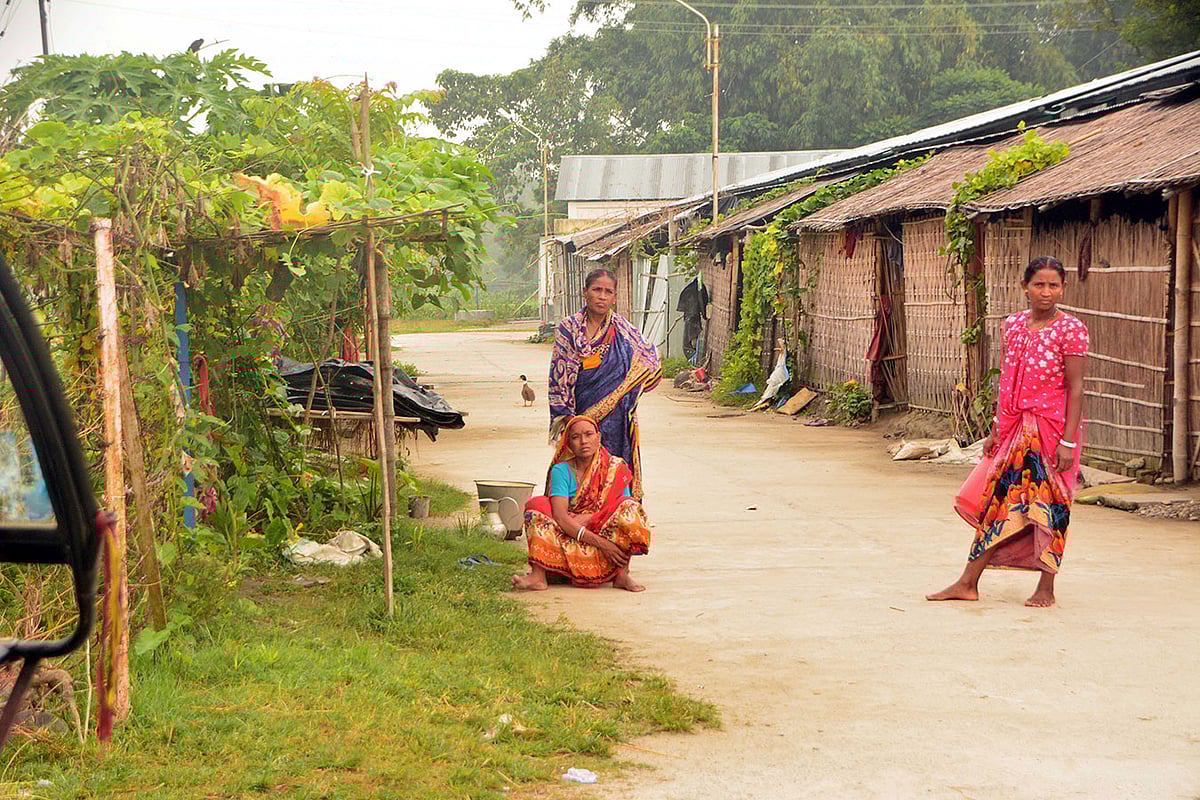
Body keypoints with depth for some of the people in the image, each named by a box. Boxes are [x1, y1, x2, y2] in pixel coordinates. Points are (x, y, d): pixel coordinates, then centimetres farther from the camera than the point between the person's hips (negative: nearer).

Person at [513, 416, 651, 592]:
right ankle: (538, 576, -35)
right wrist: (600, 542, -25)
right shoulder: (561, 470, -1)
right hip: (569, 541, 0)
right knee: (537, 506, -20)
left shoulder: (616, 468, 3)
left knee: (629, 507, -22)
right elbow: (560, 516, -15)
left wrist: (589, 518, -20)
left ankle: (622, 574, -24)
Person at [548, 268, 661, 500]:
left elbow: (650, 365, 13)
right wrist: (565, 415, -5)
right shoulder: (568, 328, 4)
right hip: (579, 414, 0)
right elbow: (558, 376, 2)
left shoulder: (623, 331, 6)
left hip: (614, 417, 0)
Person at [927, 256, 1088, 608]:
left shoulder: (1070, 329, -9)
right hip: (1016, 428, 5)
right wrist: (996, 429, 12)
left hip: (1053, 427, -5)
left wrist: (1068, 441, -15)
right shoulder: (1013, 325, 7)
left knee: (1048, 508, 2)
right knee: (999, 500, 7)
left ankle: (1046, 588, 14)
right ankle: (968, 583, 12)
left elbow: (1075, 388, -11)